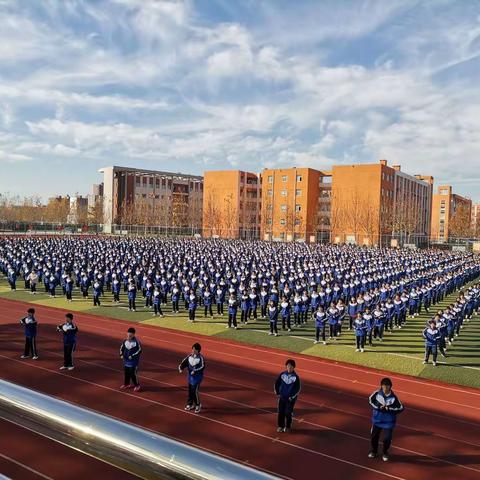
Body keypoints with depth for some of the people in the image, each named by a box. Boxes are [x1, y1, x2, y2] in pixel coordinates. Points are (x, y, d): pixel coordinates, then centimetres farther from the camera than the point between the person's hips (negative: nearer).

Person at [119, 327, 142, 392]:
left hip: (134, 360, -6)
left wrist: (132, 356, -19)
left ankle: (137, 385, 9)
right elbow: (122, 348, 15)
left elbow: (139, 350, -16)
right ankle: (127, 384, 36)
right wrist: (121, 354, 0)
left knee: (133, 373, -7)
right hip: (126, 360, 6)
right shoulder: (125, 341, -1)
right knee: (126, 372, 17)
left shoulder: (136, 342, -18)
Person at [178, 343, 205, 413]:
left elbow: (202, 366, -24)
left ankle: (198, 405, 6)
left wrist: (195, 371, -33)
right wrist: (181, 368, -17)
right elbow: (183, 363, 2)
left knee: (195, 390, -11)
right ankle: (190, 404, 32)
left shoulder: (201, 357, -13)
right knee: (190, 390, 15)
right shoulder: (189, 356, 3)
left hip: (197, 376, -6)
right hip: (190, 376, 6)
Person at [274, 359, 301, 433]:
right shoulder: (282, 374, -3)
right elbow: (276, 384, 6)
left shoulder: (296, 377, -11)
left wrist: (292, 397, -11)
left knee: (288, 413, -1)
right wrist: (277, 393, 0)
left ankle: (288, 427, 18)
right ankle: (281, 426, 21)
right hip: (282, 397, 3)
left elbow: (298, 388, -7)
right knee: (281, 412, 6)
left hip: (291, 398, -3)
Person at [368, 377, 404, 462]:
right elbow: (370, 399, 0)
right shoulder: (377, 393, -14)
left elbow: (401, 408, -14)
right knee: (373, 436, 13)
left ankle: (385, 453, 30)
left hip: (388, 421, -2)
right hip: (377, 419, 2)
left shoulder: (393, 397, -19)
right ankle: (374, 451, 40)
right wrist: (378, 407, -14)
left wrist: (388, 409, -23)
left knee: (387, 439, 0)